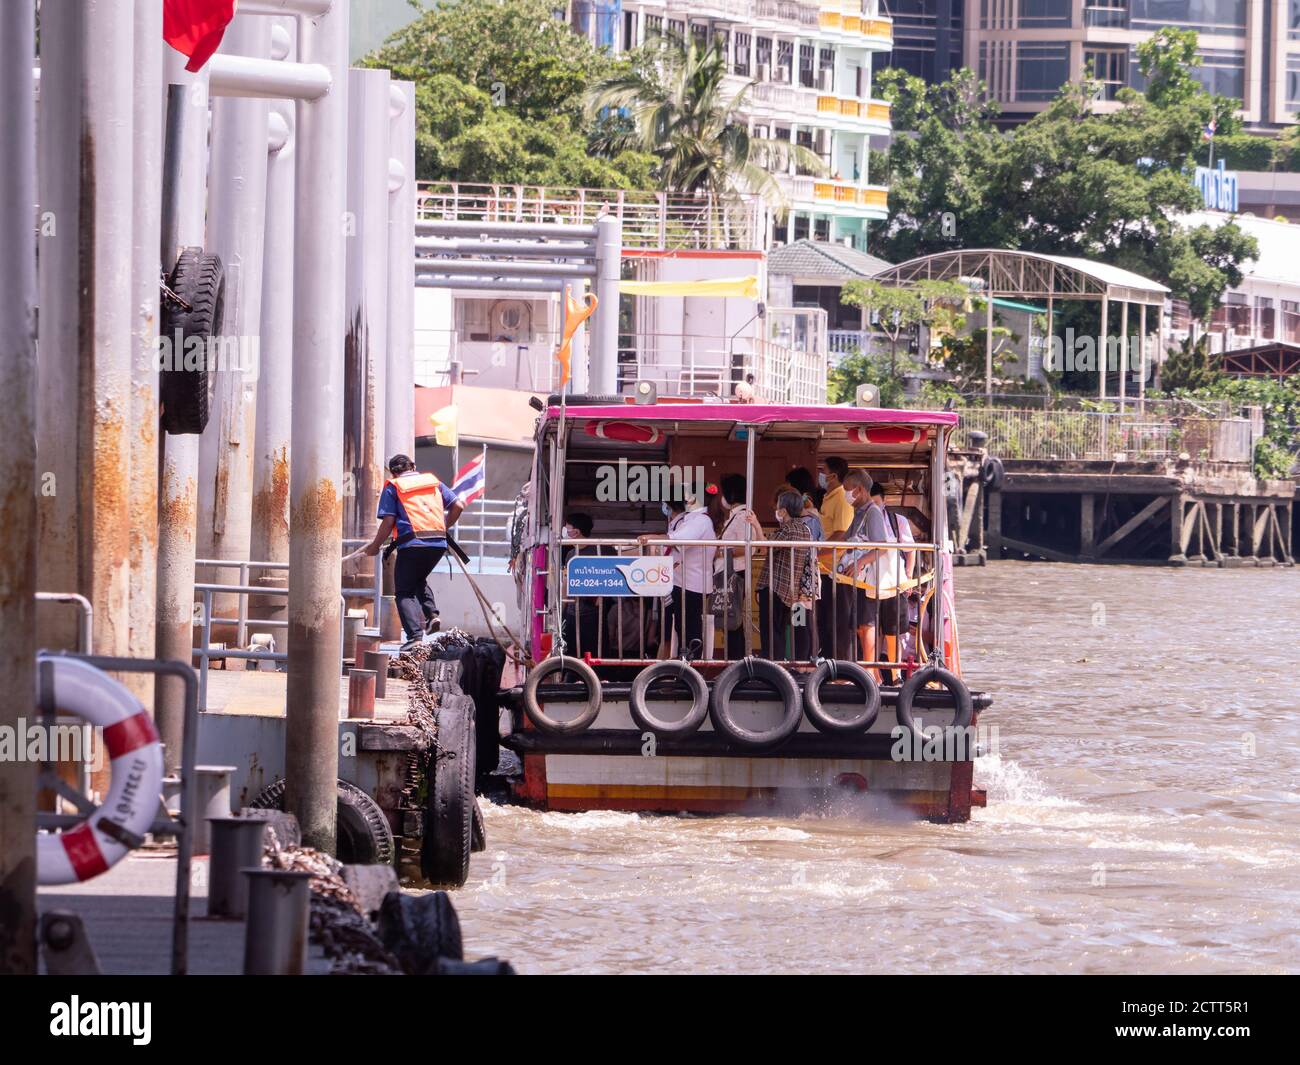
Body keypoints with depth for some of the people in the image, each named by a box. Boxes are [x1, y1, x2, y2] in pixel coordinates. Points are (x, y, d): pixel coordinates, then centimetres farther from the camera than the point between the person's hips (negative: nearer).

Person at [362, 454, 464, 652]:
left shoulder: (392, 487, 4)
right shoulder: (433, 481, 17)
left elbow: (388, 522, -4)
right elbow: (458, 505, 12)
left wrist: (375, 546, 8)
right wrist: (445, 527, 26)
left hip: (412, 544, -5)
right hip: (438, 544, 5)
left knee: (405, 592, 3)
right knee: (418, 580, 28)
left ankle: (415, 637, -12)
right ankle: (432, 613, 6)